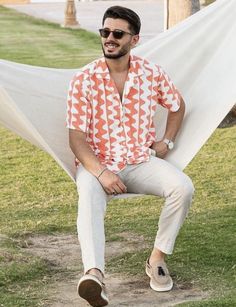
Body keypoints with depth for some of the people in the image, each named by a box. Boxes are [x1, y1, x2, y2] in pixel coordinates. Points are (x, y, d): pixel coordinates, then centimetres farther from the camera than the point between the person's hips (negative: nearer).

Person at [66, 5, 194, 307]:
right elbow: (76, 137, -10)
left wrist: (166, 141, 6)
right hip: (96, 163, -2)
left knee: (183, 187, -25)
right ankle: (94, 274, -56)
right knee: (89, 199, -36)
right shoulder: (84, 80, -8)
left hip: (141, 161, 3)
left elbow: (177, 105, 21)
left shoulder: (152, 73, 0)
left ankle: (157, 258, -9)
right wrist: (101, 173, -24)